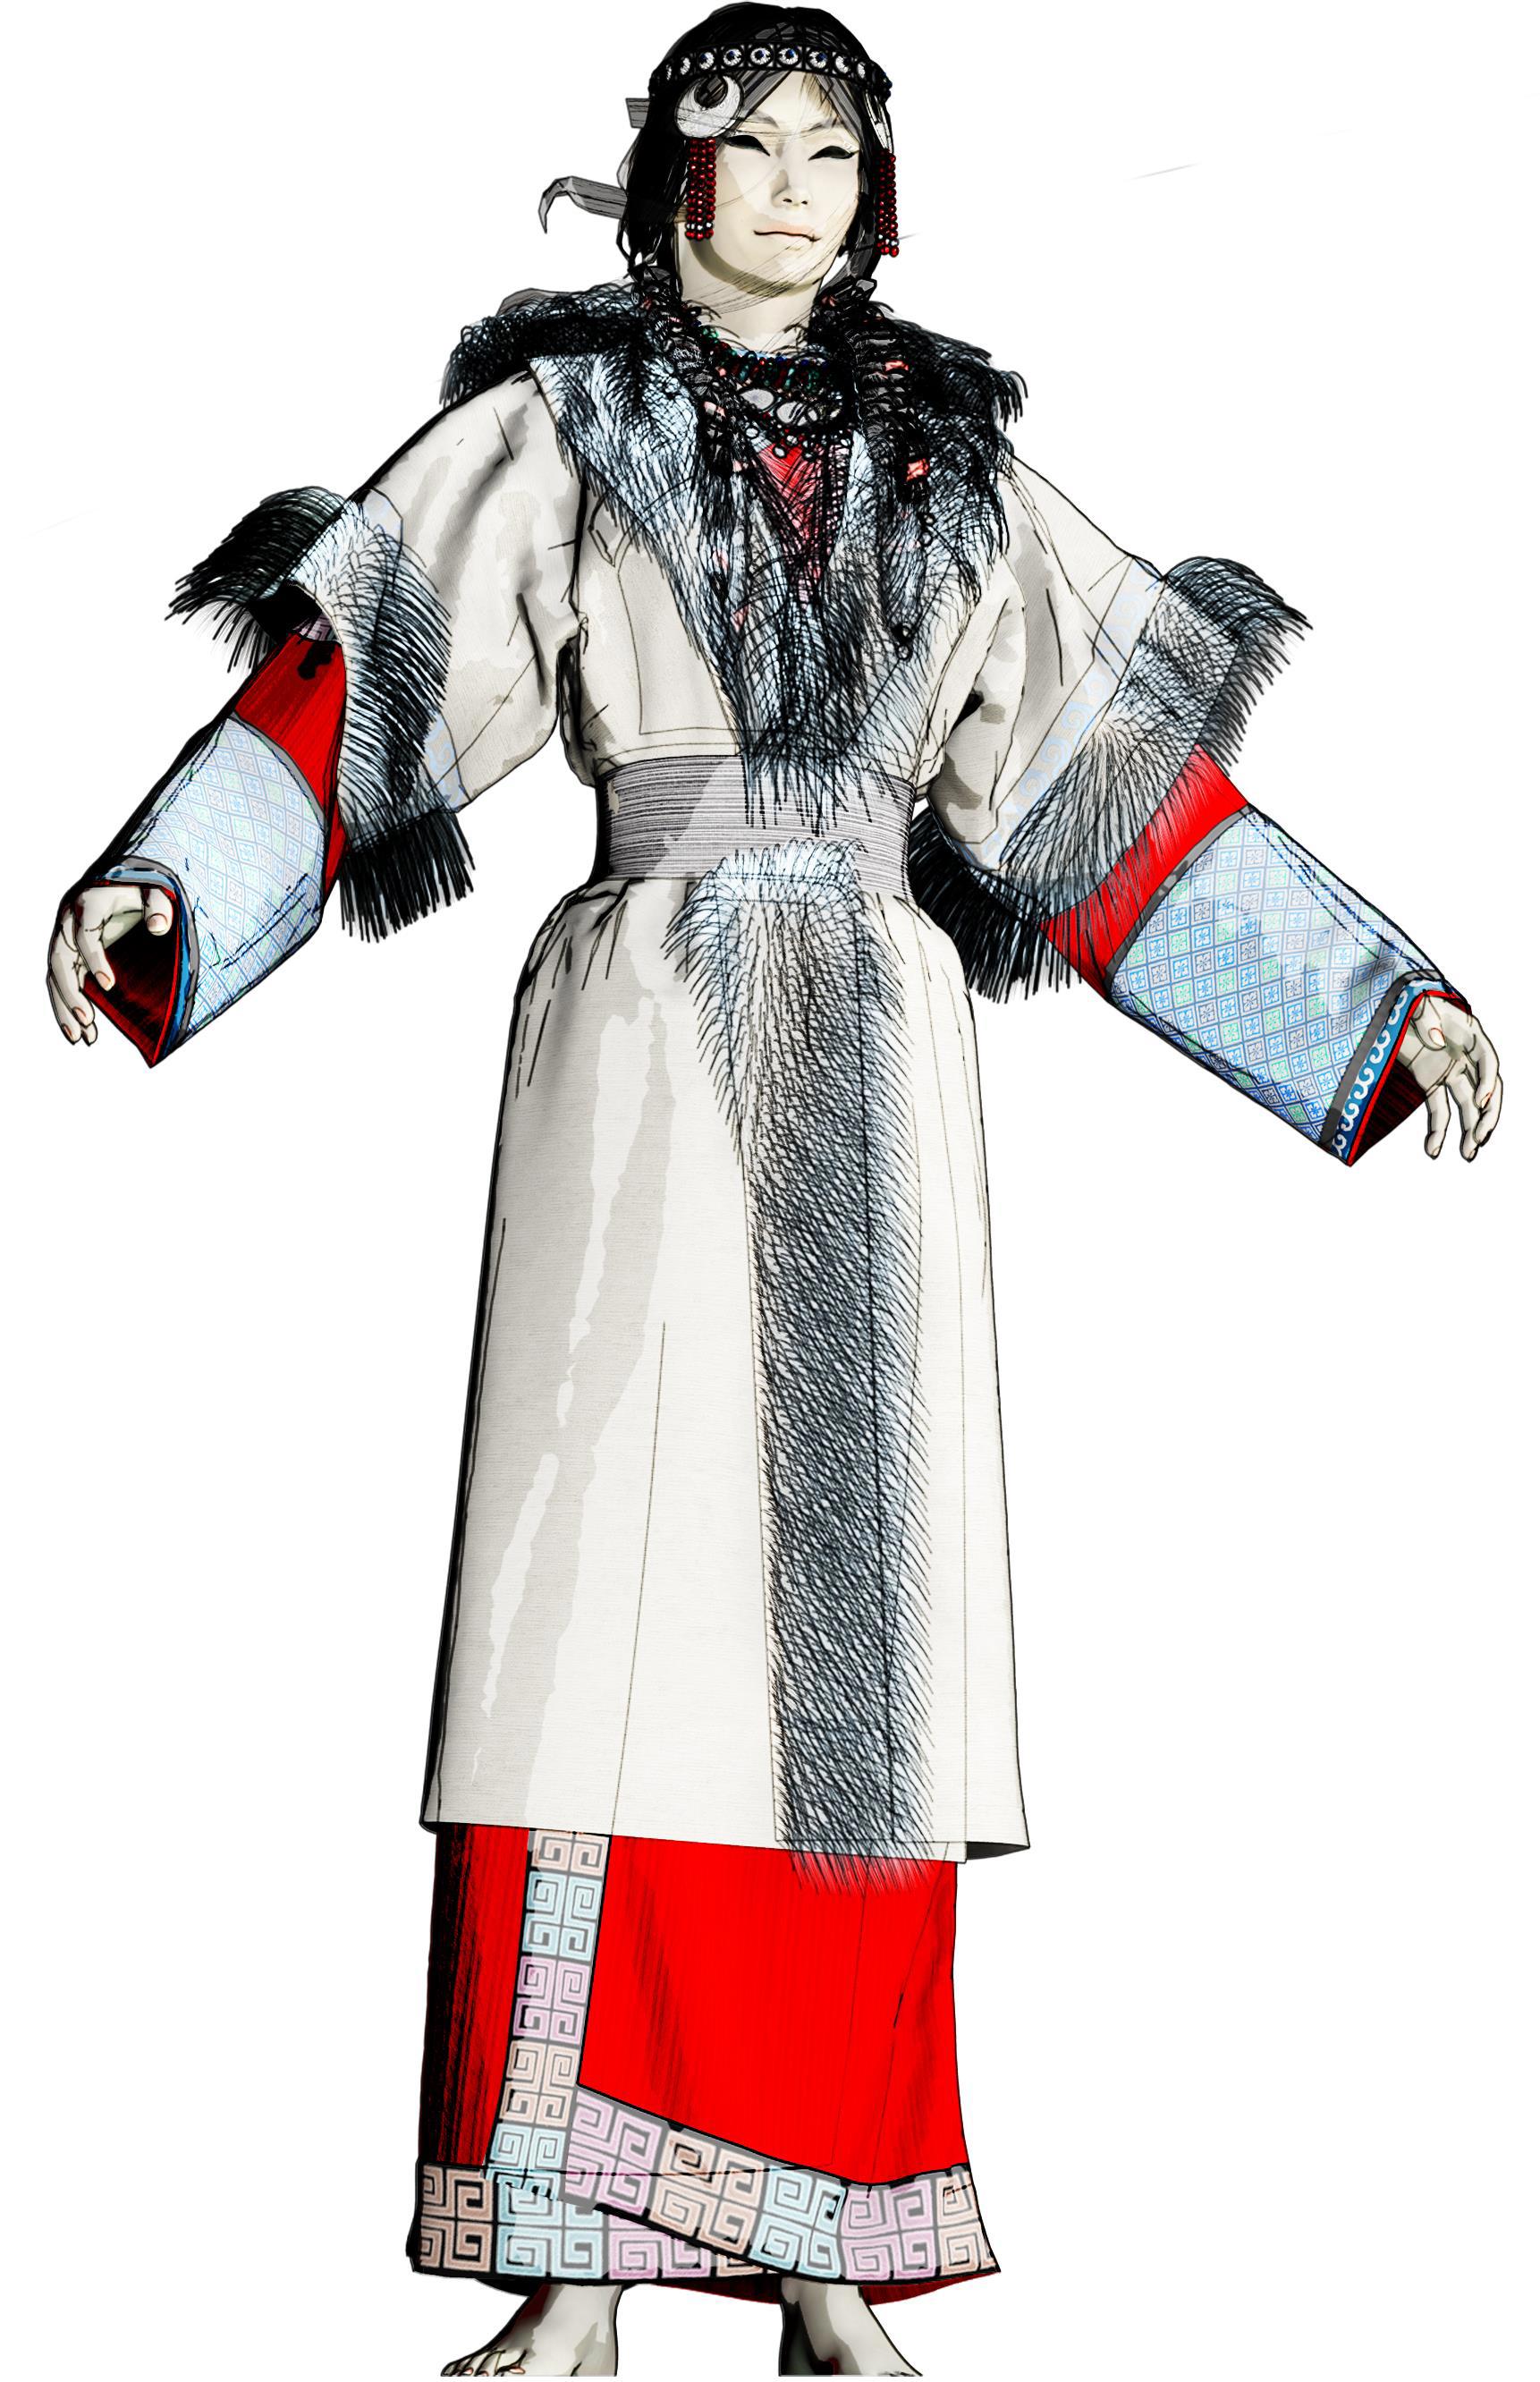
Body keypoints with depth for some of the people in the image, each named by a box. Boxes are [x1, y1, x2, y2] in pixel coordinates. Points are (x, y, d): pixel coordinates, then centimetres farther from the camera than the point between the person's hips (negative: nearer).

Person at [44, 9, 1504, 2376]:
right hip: (646, 1043, -3)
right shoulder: (560, 422, 8)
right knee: (613, 1602, -9)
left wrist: (1387, 1000, 13)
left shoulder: (949, 461, 16)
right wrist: (148, 888, -19)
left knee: (858, 1631, 0)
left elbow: (1121, 779, 17)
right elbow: (348, 676, -3)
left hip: (883, 1073, 3)